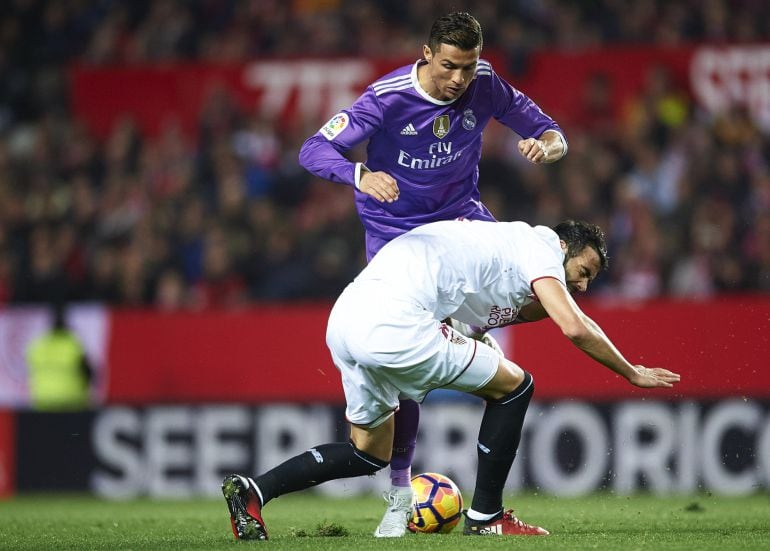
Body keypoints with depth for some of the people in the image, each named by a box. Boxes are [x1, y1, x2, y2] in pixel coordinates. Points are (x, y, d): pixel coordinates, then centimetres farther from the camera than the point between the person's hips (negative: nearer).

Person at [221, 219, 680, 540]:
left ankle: (254, 490, 9)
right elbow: (574, 327, -6)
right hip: (393, 325, -9)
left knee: (370, 454, 22)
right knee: (514, 385, 5)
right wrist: (632, 373, 5)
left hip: (345, 317, 9)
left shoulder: (503, 240, 30)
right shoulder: (538, 243, 4)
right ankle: (485, 516, 10)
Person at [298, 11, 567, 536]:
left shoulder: (485, 86, -13)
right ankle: (400, 492, 0)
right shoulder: (390, 96, -23)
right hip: (394, 228, -3)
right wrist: (361, 176, -49)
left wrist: (545, 145, -31)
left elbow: (552, 134, -5)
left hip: (459, 214, 3)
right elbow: (314, 150, -28)